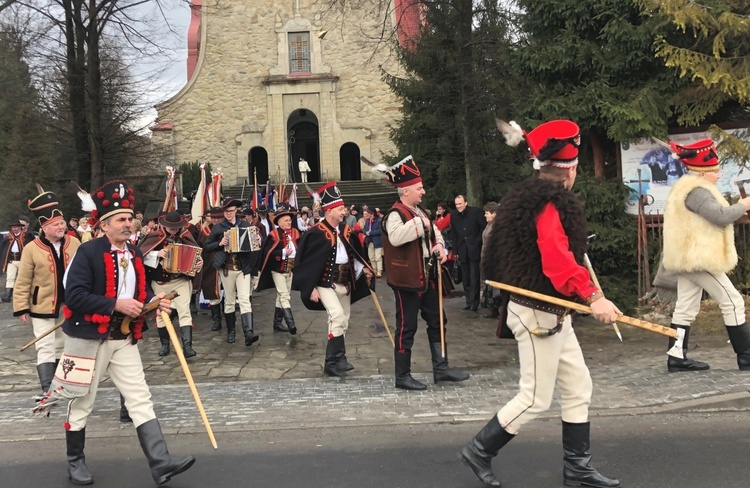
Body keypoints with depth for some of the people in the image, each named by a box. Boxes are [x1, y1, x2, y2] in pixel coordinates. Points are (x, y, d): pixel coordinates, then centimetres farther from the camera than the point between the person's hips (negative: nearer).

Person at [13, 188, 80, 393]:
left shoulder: (74, 243, -4)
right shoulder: (32, 248, -11)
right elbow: (23, 282, -6)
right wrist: (21, 307, -8)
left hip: (69, 306, 3)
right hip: (42, 307, -3)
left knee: (62, 347, 16)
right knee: (45, 349, -5)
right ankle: (47, 389, -2)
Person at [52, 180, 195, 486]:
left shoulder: (135, 254, 8)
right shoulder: (88, 253, -14)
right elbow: (74, 296, -21)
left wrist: (153, 300, -2)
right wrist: (115, 304, -25)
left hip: (125, 339, 6)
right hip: (90, 338, -5)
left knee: (141, 399, -1)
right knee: (82, 402, 10)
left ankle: (160, 463, -3)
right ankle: (75, 462, 29)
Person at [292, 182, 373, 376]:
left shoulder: (345, 230, 8)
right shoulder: (317, 233, -13)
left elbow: (353, 254, 21)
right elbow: (309, 261, -13)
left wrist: (362, 268, 6)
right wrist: (311, 288, -15)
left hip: (345, 283, 8)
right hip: (326, 284, -8)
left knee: (343, 322, 9)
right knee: (337, 316, -23)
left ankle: (333, 362, 18)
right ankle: (338, 359, -14)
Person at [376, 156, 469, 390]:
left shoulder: (419, 211, 13)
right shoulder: (395, 214, -16)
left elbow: (434, 232, 25)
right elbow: (396, 237, -37)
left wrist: (439, 245, 3)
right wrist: (419, 223, -26)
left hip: (427, 277, 9)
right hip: (407, 280, -9)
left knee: (436, 322, 14)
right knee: (406, 327, 0)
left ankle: (441, 369, 26)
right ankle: (402, 376, 11)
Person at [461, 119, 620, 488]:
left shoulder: (533, 198, 11)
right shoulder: (550, 205, -20)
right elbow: (558, 260, -35)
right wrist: (592, 296, -42)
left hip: (551, 314, 10)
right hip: (539, 315, -10)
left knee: (578, 387, 14)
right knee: (535, 399, 0)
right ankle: (480, 450, 15)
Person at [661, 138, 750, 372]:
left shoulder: (685, 188, 18)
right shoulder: (695, 190, -17)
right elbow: (721, 216, -23)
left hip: (689, 258, 11)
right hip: (699, 258, -11)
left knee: (686, 309, 9)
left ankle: (677, 358, 10)